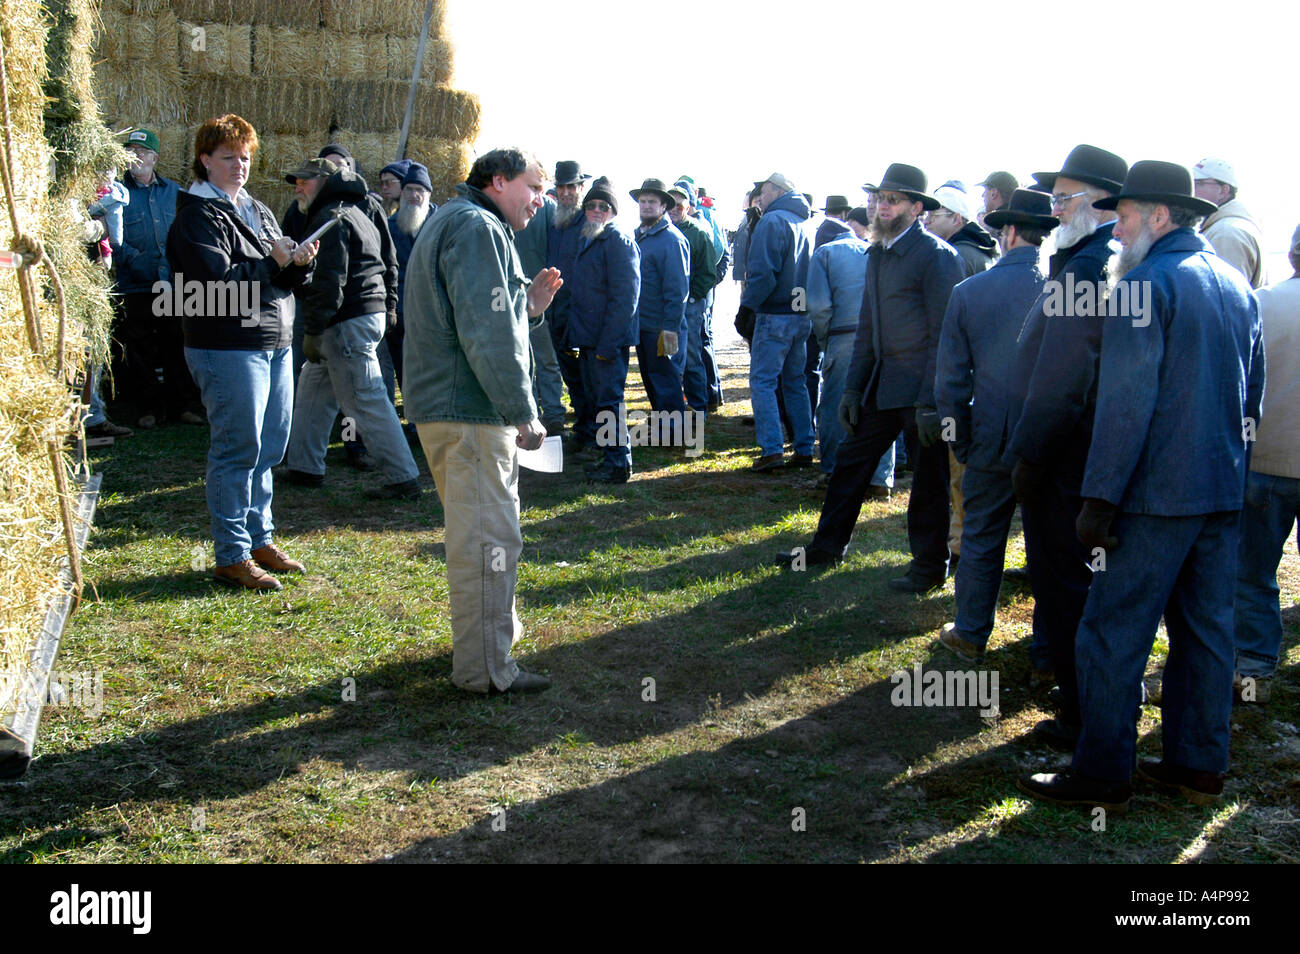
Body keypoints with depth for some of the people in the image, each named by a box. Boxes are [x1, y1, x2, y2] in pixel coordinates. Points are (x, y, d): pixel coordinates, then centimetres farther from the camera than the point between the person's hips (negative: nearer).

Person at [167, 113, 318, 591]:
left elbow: (286, 278, 16)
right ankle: (232, 556, 2)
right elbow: (216, 279, -20)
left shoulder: (257, 211, 19)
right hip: (228, 348, -8)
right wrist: (273, 262, -17)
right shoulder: (197, 215, -7)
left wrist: (300, 262, -6)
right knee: (238, 449, -6)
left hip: (275, 343, 9)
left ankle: (260, 538, 25)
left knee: (269, 447, 13)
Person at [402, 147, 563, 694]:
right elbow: (489, 336, -22)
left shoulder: (453, 223, 22)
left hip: (450, 408, 11)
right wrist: (524, 414, -18)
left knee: (480, 532, 22)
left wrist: (528, 305, 10)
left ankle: (490, 631, 36)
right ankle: (485, 669, 0)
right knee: (488, 539, -6)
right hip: (469, 411, -11)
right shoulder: (478, 229, -13)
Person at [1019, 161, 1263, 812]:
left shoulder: (1145, 284, -13)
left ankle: (1102, 777, 5)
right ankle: (1198, 768, 23)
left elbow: (1126, 403, -18)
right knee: (1205, 630, 14)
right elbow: (1253, 394, 19)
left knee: (1114, 634, -1)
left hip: (1157, 491, -8)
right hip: (1224, 491, 8)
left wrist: (1100, 497, -16)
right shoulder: (1237, 286, 12)